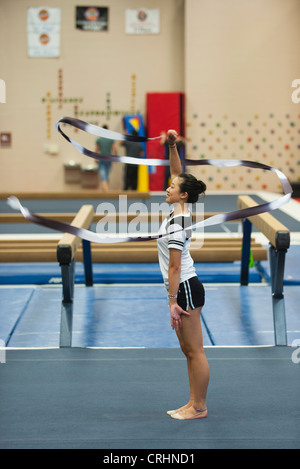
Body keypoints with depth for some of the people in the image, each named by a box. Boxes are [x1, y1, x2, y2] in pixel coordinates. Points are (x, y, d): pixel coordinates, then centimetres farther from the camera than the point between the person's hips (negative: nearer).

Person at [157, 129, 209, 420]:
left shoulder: (175, 225, -19)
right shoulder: (181, 210, 6)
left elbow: (174, 267, -20)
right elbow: (177, 173, 16)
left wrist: (172, 302, -19)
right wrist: (172, 146, 6)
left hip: (186, 289, -10)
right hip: (184, 288, 10)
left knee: (194, 351, -2)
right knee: (188, 350, 13)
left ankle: (199, 408, 5)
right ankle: (194, 404, 19)